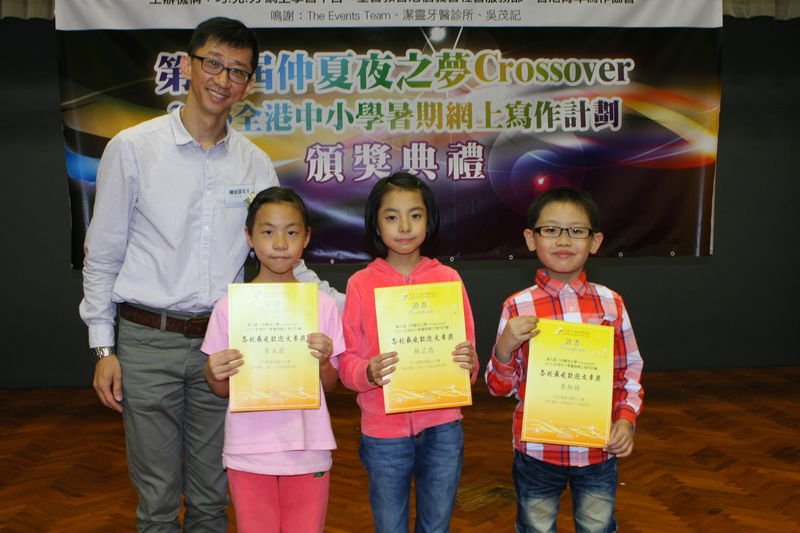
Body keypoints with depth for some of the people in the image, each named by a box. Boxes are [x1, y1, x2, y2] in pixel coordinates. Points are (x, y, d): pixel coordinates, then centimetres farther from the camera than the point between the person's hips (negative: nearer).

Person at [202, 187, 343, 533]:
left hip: (308, 450, 1)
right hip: (248, 452, 0)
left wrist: (323, 361, -16)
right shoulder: (229, 306, -3)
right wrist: (213, 374, -18)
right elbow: (222, 390, 3)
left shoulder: (323, 305, -2)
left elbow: (330, 385, 4)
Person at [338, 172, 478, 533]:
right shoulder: (361, 284, -1)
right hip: (384, 432, -1)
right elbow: (347, 362, -2)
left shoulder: (447, 278, 2)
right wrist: (368, 372, -23)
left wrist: (467, 363, -18)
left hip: (441, 428, 1)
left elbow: (466, 350, 5)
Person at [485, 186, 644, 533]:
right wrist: (505, 346, -21)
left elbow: (630, 371, 9)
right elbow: (500, 387, -3)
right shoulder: (518, 307, -7)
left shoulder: (611, 303, -1)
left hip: (599, 450, 2)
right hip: (537, 450, -1)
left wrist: (626, 418, -6)